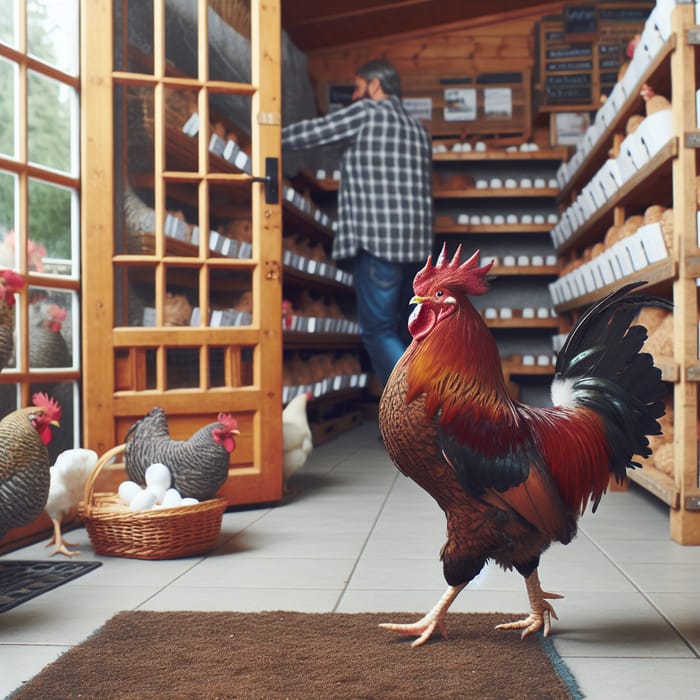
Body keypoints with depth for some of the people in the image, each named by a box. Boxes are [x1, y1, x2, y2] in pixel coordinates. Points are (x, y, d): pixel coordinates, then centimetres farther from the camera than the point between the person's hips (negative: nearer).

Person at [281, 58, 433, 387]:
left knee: (378, 331, -5)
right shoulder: (417, 128, 21)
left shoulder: (366, 112, 0)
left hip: (377, 241, -7)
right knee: (406, 333, 13)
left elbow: (312, 131, 2)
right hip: (416, 243, 7)